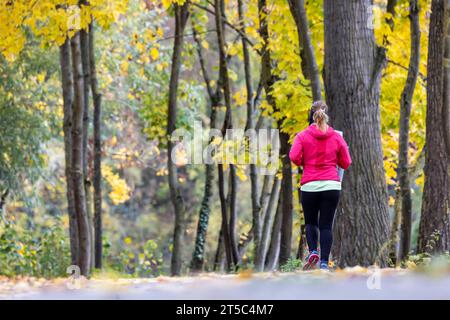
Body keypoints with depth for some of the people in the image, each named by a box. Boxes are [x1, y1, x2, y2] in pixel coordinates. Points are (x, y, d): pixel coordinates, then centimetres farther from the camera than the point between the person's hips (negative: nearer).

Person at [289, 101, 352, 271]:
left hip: (310, 186, -1)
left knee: (311, 222, 16)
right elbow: (346, 163, 6)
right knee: (326, 225, 4)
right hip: (332, 186, 1)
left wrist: (303, 163, 8)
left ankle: (313, 251, -6)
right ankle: (324, 262, -4)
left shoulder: (302, 136, 0)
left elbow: (294, 157, -12)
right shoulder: (337, 137, 4)